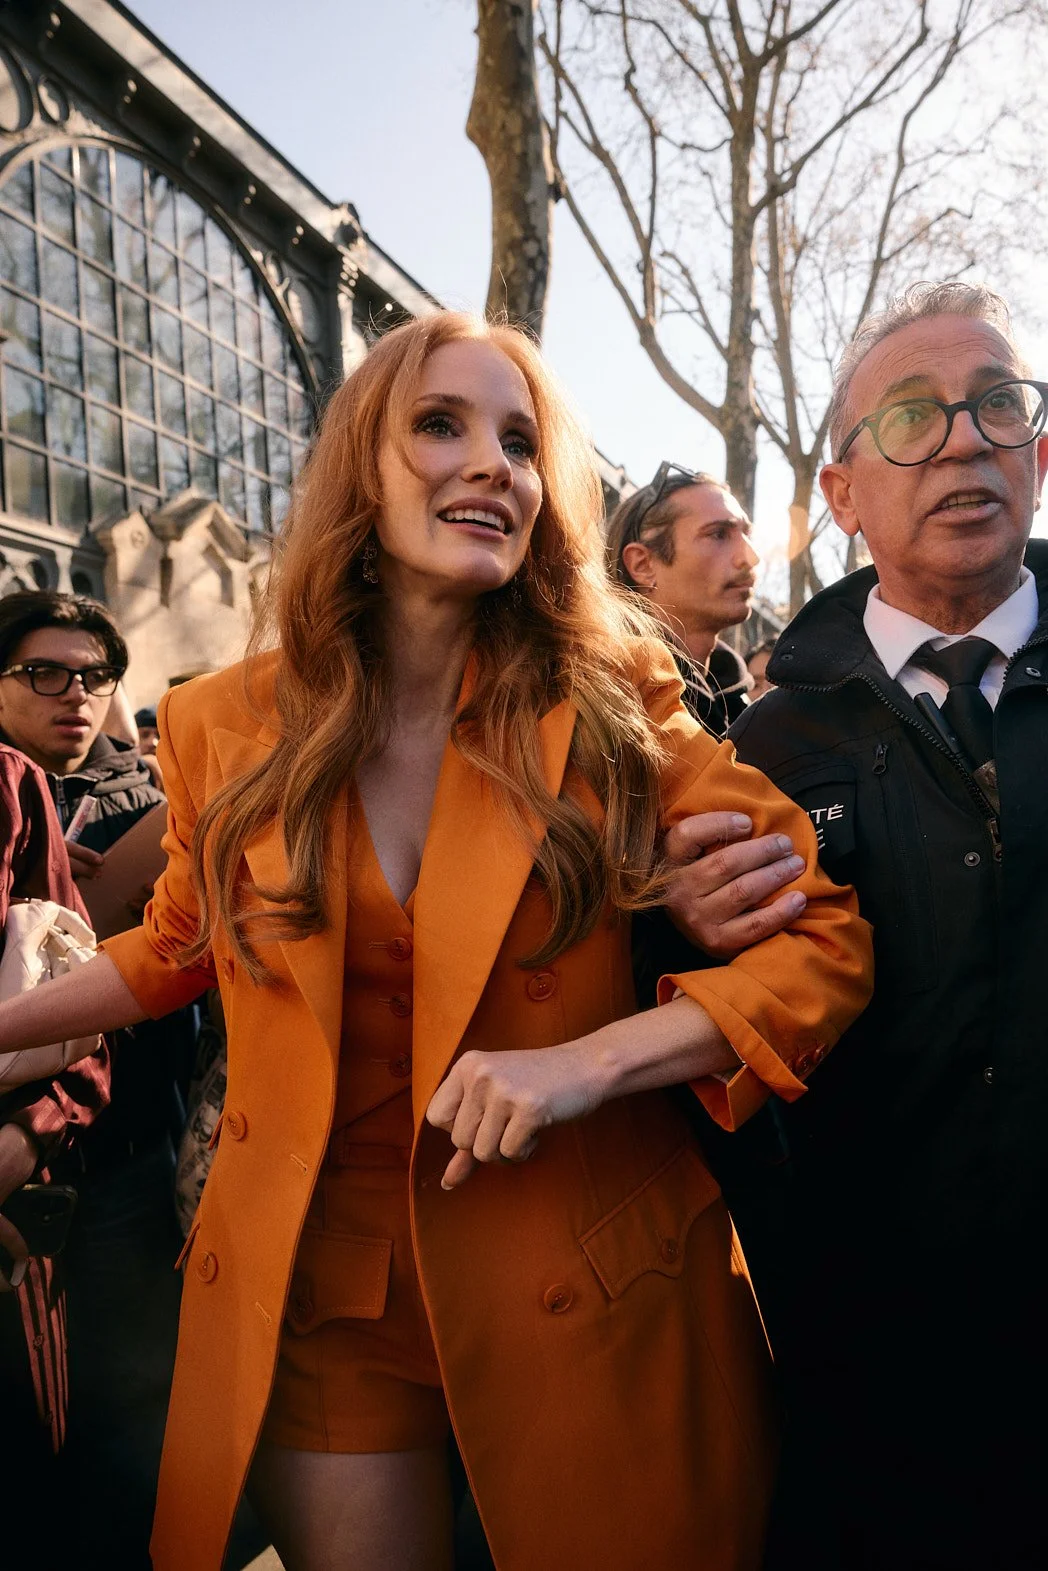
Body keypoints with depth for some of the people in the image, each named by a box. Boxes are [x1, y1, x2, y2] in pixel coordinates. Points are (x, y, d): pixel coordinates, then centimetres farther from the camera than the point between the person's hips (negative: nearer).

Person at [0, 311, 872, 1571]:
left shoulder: (614, 709, -9)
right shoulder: (222, 731, -2)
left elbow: (826, 936, -9)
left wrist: (588, 1059, -21)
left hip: (586, 1288, -1)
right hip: (317, 1286, 2)